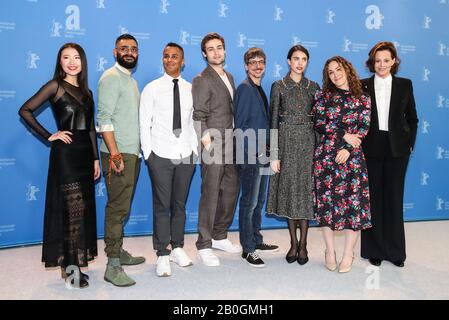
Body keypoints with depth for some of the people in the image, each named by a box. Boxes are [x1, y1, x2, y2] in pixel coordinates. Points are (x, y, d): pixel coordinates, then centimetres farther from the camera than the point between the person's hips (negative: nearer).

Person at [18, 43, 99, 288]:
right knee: (72, 208, -5)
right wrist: (49, 136, -10)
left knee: (84, 208, 11)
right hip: (65, 152, -6)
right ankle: (70, 265, 7)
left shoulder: (86, 92, 14)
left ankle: (76, 260, 25)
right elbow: (25, 111, -9)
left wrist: (96, 158, 11)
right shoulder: (55, 86, -3)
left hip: (85, 153, 6)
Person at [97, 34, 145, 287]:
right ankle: (113, 266, -1)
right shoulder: (111, 77, -6)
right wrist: (114, 153, -22)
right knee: (117, 208, -7)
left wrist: (138, 150, 15)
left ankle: (119, 252, 26)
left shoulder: (131, 80, 20)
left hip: (132, 153, 8)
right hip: (118, 154, -8)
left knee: (122, 207, 14)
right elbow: (104, 118, -15)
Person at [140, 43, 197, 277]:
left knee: (180, 204, 11)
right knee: (162, 206, 2)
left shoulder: (190, 89, 7)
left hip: (186, 155, 2)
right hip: (161, 156, -2)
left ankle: (177, 248, 26)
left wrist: (195, 149, 3)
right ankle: (163, 255, 12)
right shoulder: (152, 89, 1)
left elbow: (194, 122, 10)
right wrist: (148, 154, -4)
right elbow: (144, 124, 0)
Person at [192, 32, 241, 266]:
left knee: (231, 190, 13)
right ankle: (204, 245, 11)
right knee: (210, 195, -3)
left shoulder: (229, 77, 17)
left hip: (231, 145, 8)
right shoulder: (202, 81, -7)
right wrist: (209, 146, -19)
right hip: (213, 146, -8)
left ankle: (219, 236, 29)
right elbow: (199, 118, -12)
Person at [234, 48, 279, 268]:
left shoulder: (259, 89, 17)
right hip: (250, 155, -9)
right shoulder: (245, 88, -9)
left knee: (259, 200, 16)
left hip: (262, 153, 9)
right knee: (249, 202, -3)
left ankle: (256, 241, 28)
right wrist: (255, 150, -16)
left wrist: (266, 149, 10)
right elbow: (240, 124, -15)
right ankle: (248, 249, 7)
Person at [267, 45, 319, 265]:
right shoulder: (278, 86, 2)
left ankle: (303, 245, 11)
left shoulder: (313, 87, 9)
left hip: (308, 142, 1)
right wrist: (274, 155, -8)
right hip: (286, 142, -1)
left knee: (306, 190, 1)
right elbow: (273, 121, -3)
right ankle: (293, 243, 17)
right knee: (288, 189, 4)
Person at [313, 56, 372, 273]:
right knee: (326, 200, 2)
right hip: (326, 155, 0)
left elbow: (364, 128, 0)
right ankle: (330, 251, 16)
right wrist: (345, 135, -9)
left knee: (354, 202, -2)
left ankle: (348, 254, 12)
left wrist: (347, 148, -12)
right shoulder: (323, 96, 8)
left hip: (352, 156, 0)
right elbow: (319, 125, -2)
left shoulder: (362, 99, 8)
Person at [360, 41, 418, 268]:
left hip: (397, 148, 1)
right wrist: (357, 143, -6)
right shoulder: (363, 86, 3)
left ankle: (395, 251, 20)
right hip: (370, 148, -1)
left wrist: (410, 144, 2)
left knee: (394, 197, 6)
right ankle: (374, 250, 17)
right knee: (373, 197, 5)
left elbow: (412, 118, 10)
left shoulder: (405, 85, 7)